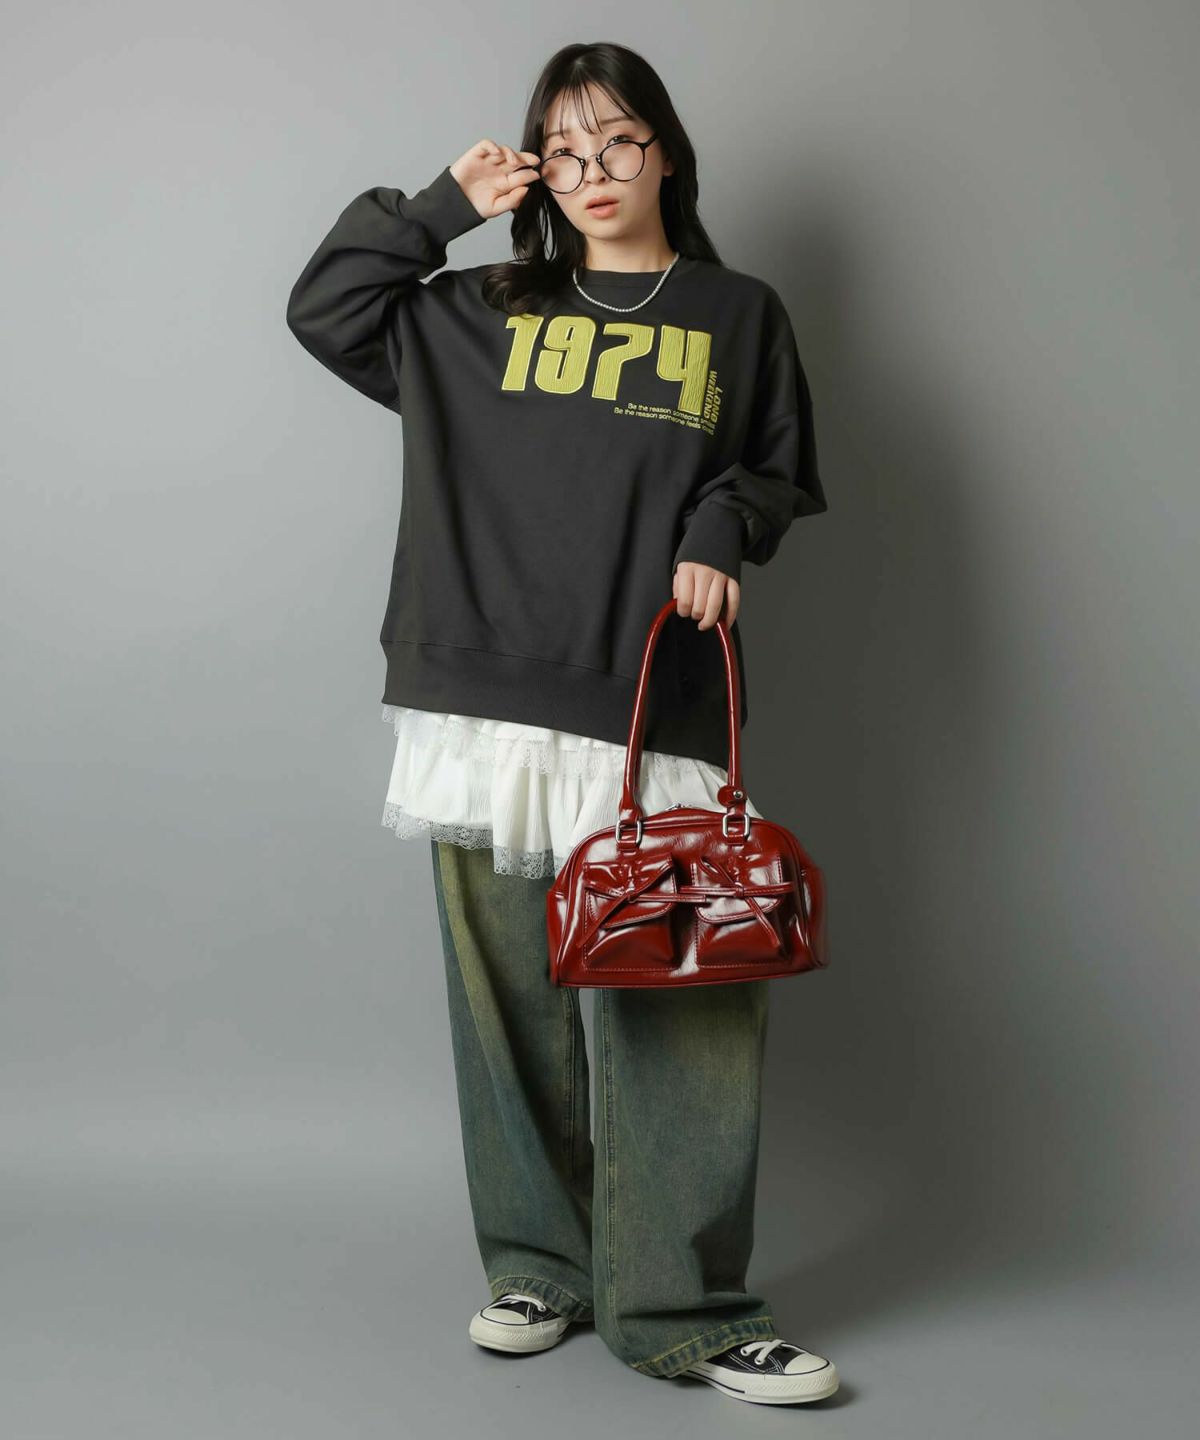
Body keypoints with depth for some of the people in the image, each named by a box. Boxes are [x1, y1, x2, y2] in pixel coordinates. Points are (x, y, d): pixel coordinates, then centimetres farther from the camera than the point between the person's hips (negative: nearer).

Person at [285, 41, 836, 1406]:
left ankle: (684, 1309, 3)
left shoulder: (738, 315, 13)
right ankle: (539, 1268, 20)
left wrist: (719, 524, -3)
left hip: (653, 720, -1)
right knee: (512, 1001, 5)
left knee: (676, 1008, -7)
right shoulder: (485, 311, 15)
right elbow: (324, 307, 16)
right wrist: (442, 205, 11)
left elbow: (782, 476, 18)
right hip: (487, 714, 2)